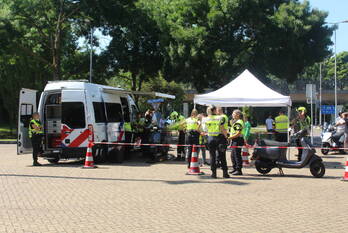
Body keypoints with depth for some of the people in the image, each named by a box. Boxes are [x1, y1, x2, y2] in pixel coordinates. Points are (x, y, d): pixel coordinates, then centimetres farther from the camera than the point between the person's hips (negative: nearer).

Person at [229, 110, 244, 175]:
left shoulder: (238, 122, -15)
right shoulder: (235, 122, 19)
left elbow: (238, 133, -23)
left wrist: (230, 137, -21)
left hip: (238, 140, -11)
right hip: (235, 140, 11)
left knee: (237, 155, -8)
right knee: (233, 155, 16)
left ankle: (239, 170, -5)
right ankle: (235, 169, 25)